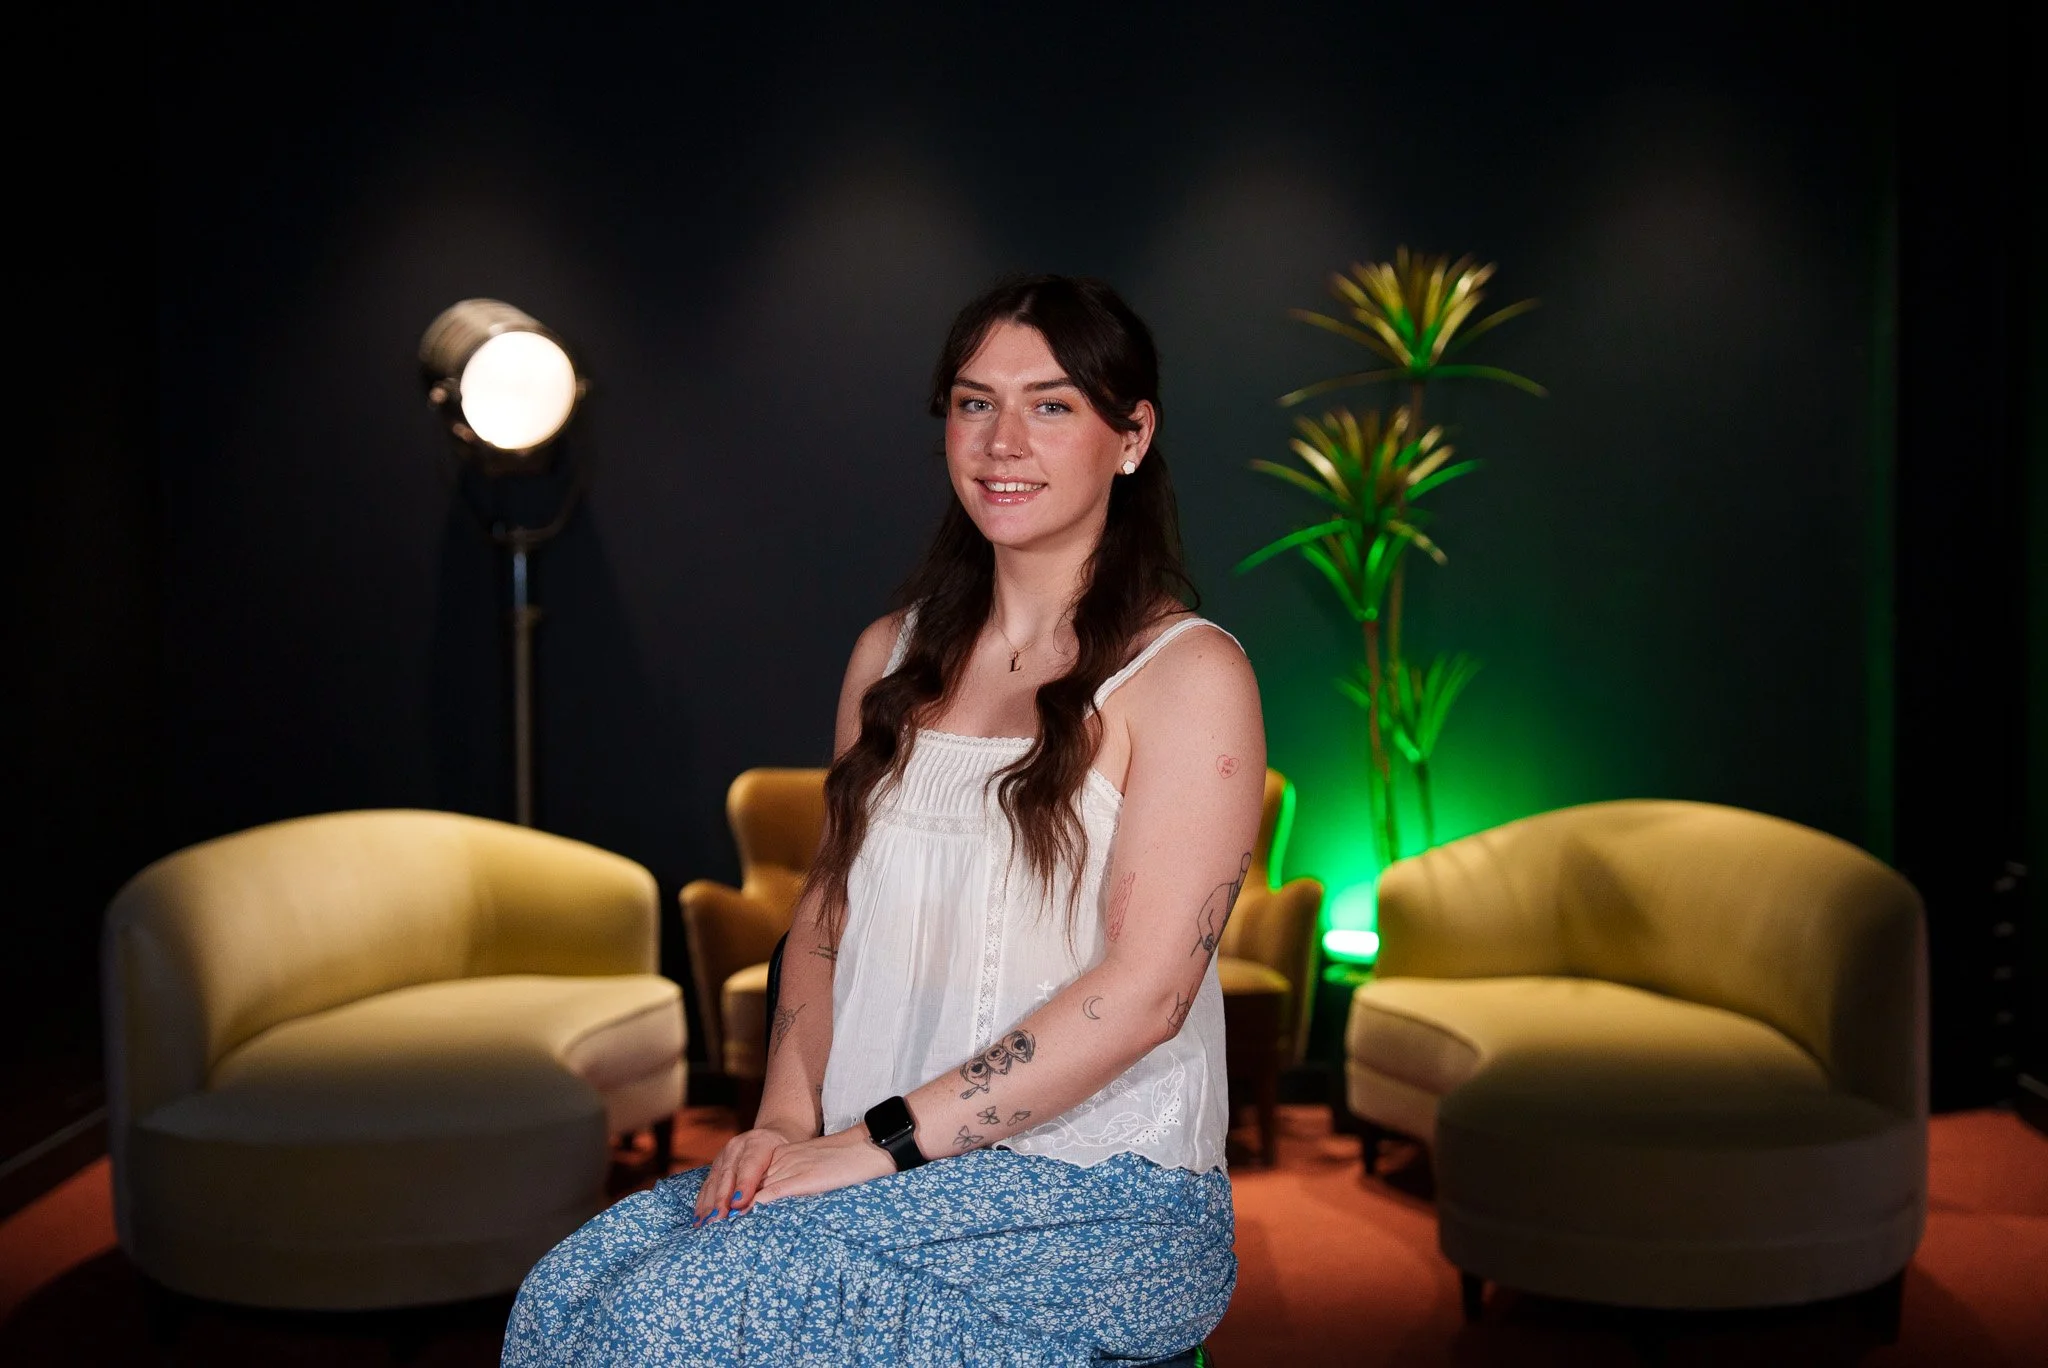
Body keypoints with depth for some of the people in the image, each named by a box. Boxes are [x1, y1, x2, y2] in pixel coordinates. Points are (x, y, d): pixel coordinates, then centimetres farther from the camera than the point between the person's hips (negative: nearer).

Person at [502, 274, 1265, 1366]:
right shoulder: (892, 659, 14)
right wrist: (786, 1115, -1)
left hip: (1098, 1192, -5)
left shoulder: (1187, 675, -7)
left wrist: (880, 1141, -17)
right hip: (875, 1160, 6)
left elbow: (1144, 989, -15)